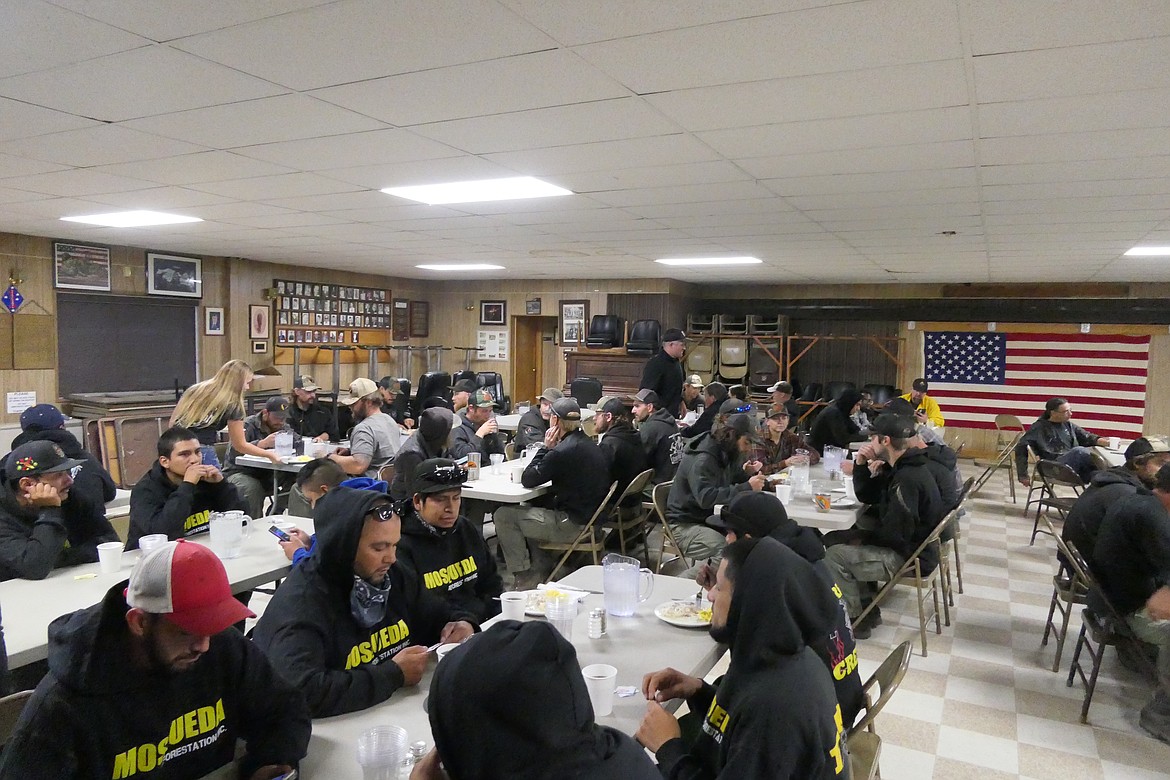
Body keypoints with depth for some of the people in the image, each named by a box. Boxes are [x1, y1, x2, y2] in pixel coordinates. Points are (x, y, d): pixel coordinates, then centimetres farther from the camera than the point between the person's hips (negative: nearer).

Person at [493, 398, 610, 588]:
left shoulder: (563, 451, -22)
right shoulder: (589, 444, 8)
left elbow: (528, 480, -12)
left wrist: (546, 448, -6)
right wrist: (549, 450, 6)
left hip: (574, 525, -10)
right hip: (591, 517, 10)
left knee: (503, 516, -3)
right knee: (528, 507, 30)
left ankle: (523, 575, 5)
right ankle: (542, 567, 28)